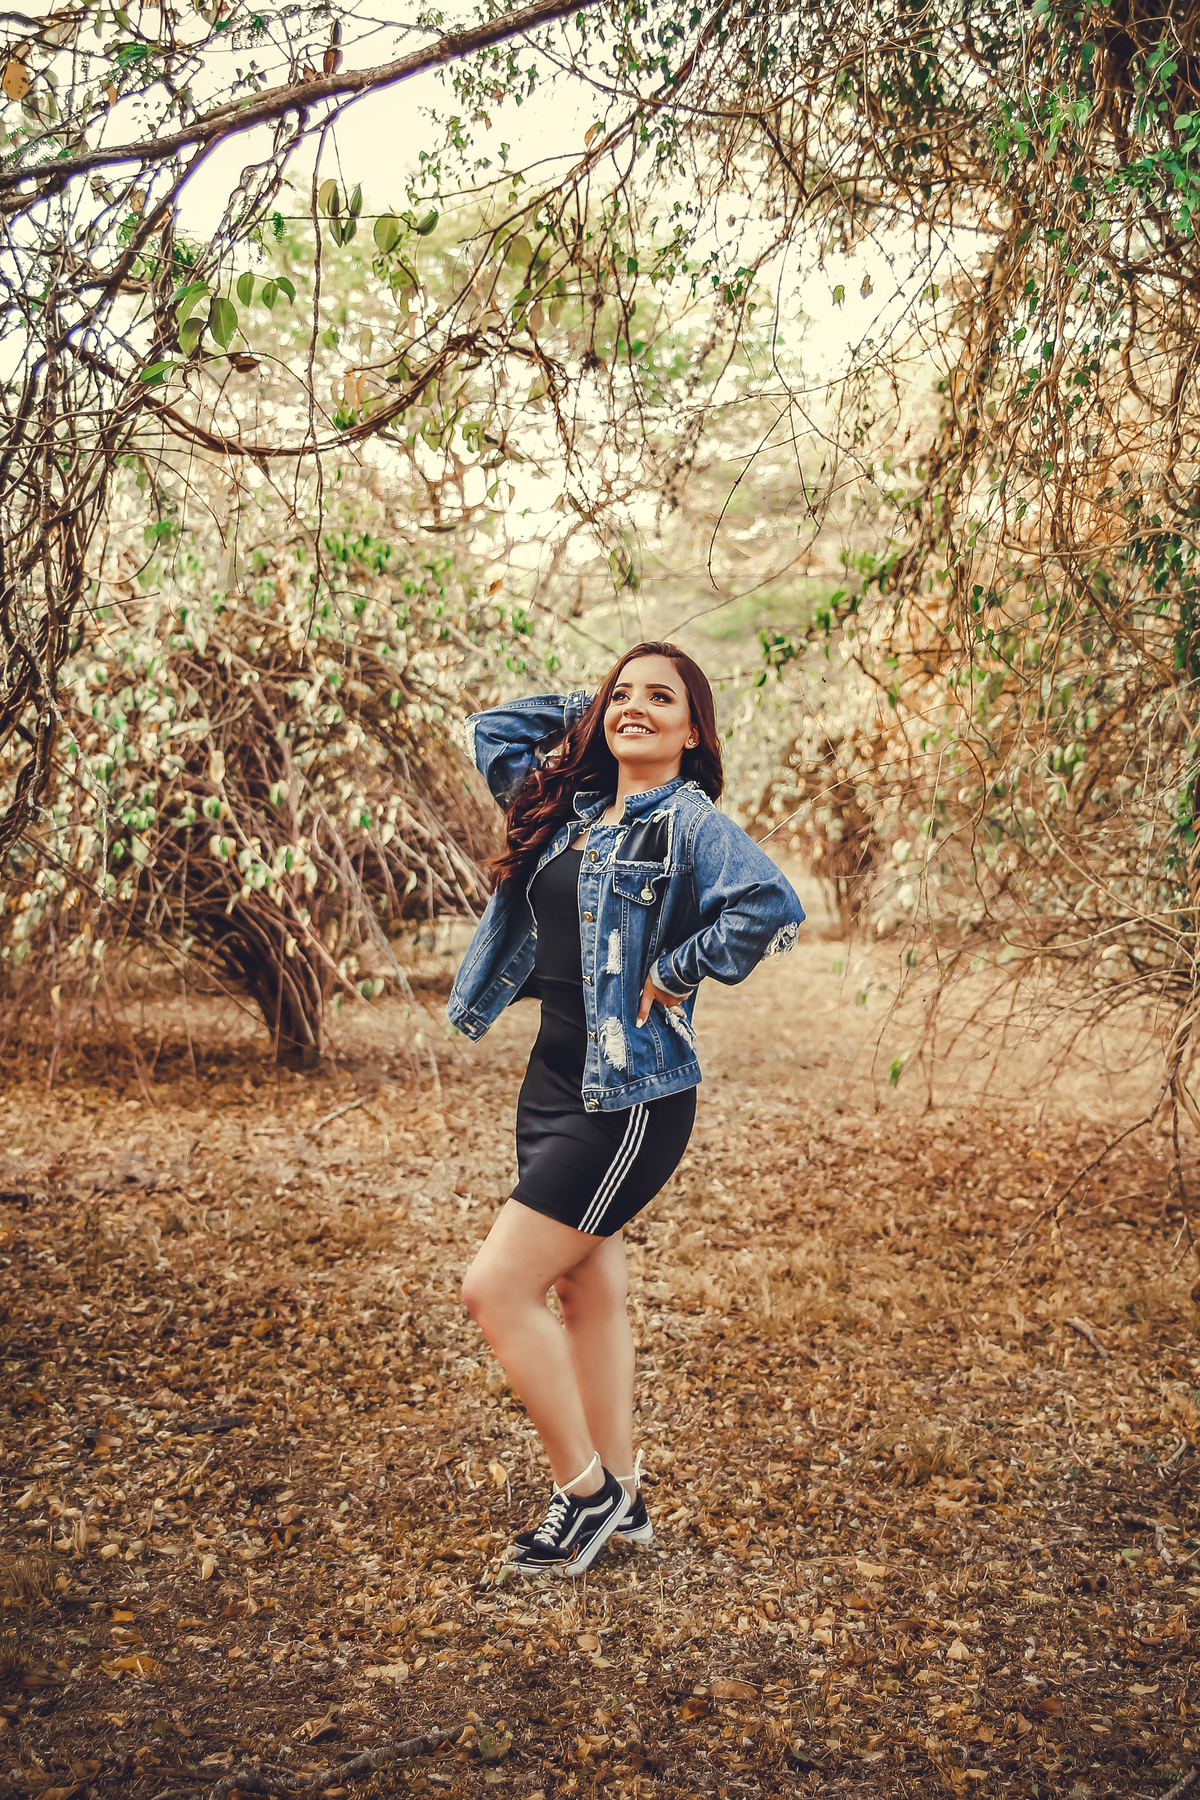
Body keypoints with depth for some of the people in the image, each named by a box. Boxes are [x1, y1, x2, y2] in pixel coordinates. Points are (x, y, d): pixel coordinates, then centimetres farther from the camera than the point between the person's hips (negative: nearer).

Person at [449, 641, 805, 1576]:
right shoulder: (568, 805, 9)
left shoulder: (689, 822, -13)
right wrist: (587, 711, 13)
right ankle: (621, 1499, 30)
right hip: (554, 1077, 8)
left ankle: (586, 1490, 11)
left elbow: (774, 907, -29)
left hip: (631, 1096, -8)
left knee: (497, 1289, -8)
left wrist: (675, 973, -20)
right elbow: (490, 729, 23)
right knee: (589, 1290, 15)